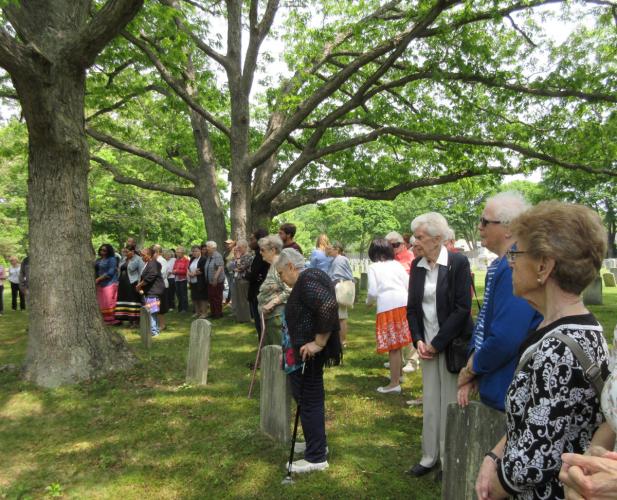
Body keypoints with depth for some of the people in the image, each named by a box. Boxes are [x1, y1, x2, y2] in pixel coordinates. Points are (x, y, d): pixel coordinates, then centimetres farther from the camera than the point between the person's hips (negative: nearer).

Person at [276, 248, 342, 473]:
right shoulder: (307, 278, 13)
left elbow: (328, 306, -32)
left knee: (309, 400, 0)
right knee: (310, 397, 20)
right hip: (305, 351, 10)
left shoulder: (307, 279, -19)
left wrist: (319, 342, -27)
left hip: (308, 352, -10)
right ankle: (316, 442, 36)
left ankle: (316, 457, 12)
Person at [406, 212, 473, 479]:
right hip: (427, 344, 5)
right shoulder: (417, 266, 4)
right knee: (430, 401, 12)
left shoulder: (458, 262, -12)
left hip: (451, 344, -5)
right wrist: (418, 340, -4)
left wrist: (436, 344, -14)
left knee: (450, 402, 4)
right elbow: (412, 307, 8)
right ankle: (430, 455, 26)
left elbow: (462, 308, -16)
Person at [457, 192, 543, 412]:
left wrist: (471, 369, -12)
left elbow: (506, 339, -30)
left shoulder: (515, 269, -24)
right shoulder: (498, 266, 8)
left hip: (509, 393, -9)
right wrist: (471, 375, 5)